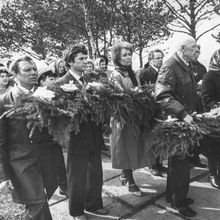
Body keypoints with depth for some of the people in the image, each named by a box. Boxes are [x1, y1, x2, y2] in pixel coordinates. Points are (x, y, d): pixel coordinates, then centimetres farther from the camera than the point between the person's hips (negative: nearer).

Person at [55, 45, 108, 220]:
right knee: (77, 177, 11)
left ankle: (94, 204, 41)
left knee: (96, 173, 19)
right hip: (77, 138, -6)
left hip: (94, 136, 6)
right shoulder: (61, 83, -10)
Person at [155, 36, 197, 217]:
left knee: (178, 160, 19)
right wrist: (183, 114, -29)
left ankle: (173, 195, 37)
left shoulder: (186, 66, 13)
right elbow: (162, 96, -26)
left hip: (185, 121, 9)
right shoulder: (170, 66, -15)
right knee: (180, 163, 2)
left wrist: (193, 111, 11)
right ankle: (179, 202, 22)